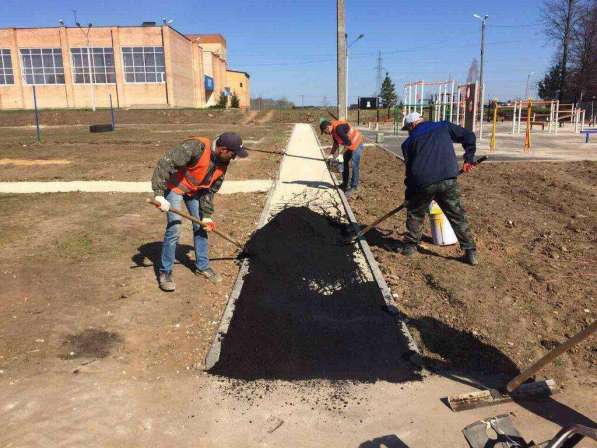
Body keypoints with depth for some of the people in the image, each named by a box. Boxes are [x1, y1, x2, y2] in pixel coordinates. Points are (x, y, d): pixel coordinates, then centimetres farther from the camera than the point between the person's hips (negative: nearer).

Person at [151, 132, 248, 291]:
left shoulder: (223, 162, -11)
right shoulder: (196, 147, -35)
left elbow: (211, 189, -2)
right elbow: (165, 163, -37)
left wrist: (206, 215, -4)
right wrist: (159, 194, -39)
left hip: (196, 191, 7)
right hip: (175, 187, -7)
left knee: (200, 227, 9)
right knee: (174, 229, -11)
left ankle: (202, 266, 26)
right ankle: (165, 272, 4)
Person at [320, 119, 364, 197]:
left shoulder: (339, 128, -30)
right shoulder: (333, 130, 1)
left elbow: (347, 143, -30)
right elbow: (335, 143, 14)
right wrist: (331, 154, 7)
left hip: (356, 145, -10)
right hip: (349, 146, 10)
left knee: (354, 166, -10)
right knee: (344, 163, 12)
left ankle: (353, 187, -3)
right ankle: (345, 184, 24)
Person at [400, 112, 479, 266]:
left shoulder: (409, 141, 14)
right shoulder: (444, 126, 17)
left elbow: (409, 167, 14)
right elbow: (469, 136, 13)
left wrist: (409, 191, 21)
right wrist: (469, 159, 18)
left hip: (422, 183, -1)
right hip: (448, 180, 1)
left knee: (415, 214, 22)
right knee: (458, 216, 10)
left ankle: (410, 245, 28)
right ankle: (470, 252, 11)